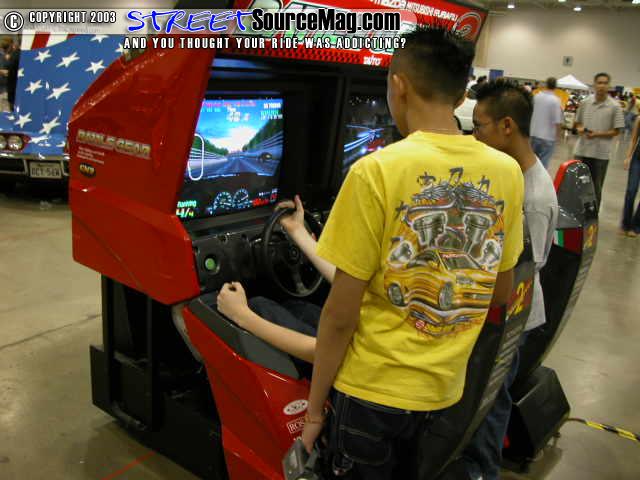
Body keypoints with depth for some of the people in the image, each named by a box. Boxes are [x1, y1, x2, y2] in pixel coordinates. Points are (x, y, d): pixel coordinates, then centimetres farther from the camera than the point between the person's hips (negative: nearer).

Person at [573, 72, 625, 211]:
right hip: (582, 150, 3)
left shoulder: (614, 106, -5)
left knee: (596, 187, 7)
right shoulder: (585, 102, 3)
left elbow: (616, 131, -4)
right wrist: (579, 129, -9)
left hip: (600, 153, -2)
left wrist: (597, 134, -17)